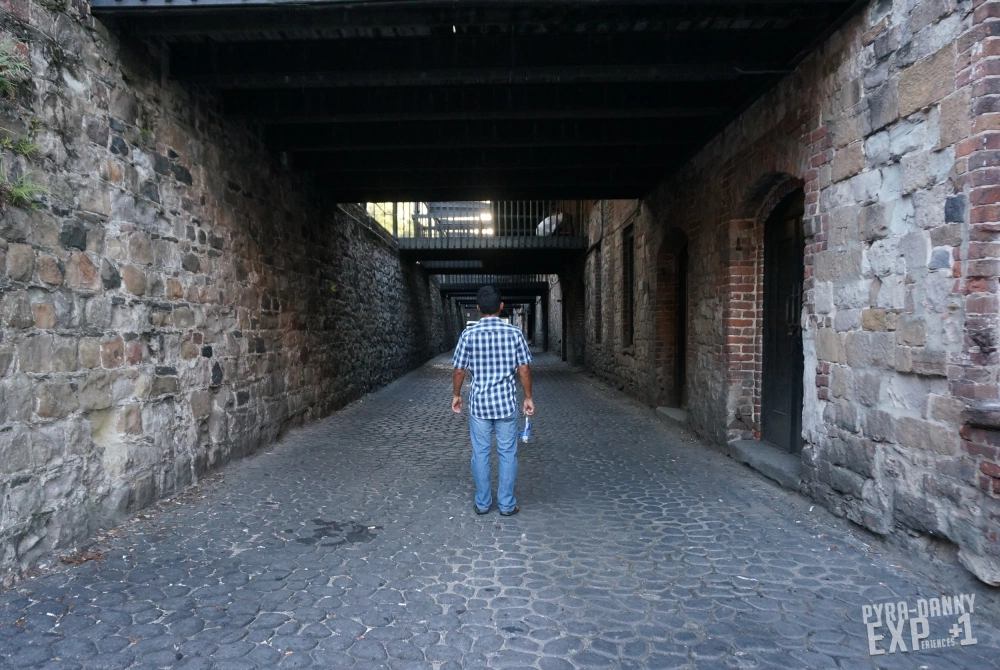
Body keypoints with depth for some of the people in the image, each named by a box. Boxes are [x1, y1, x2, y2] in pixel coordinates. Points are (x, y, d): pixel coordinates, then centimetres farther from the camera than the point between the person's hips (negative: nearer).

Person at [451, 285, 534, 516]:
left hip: (479, 402, 1)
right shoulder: (514, 333, -6)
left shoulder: (469, 334, -6)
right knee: (507, 454, 9)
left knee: (480, 453, 11)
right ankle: (507, 504, 16)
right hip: (506, 401, 0)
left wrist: (456, 395, 14)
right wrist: (528, 397, 8)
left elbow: (459, 369, -1)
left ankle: (482, 503, 20)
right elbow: (524, 369, -4)